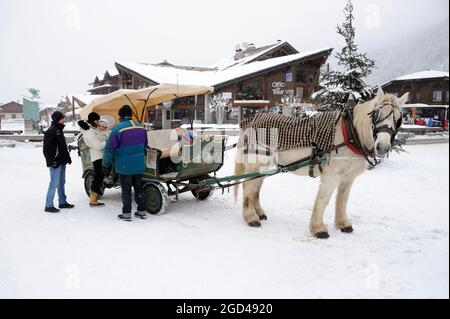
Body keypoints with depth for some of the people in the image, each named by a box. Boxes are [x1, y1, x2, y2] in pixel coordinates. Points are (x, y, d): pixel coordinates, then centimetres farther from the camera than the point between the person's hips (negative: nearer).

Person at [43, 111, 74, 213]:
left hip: (62, 162, 10)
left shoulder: (59, 130, 16)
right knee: (54, 183, -7)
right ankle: (49, 206, -1)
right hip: (55, 163, -10)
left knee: (61, 183, 15)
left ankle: (63, 202, 25)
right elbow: (47, 148, -18)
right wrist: (52, 161, -20)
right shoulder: (51, 131, -13)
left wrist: (68, 157, 18)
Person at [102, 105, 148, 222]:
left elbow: (109, 149, -14)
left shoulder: (117, 129, -16)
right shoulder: (141, 128, 4)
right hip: (139, 165, 5)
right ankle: (142, 211, 21)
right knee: (139, 188, 15)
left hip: (124, 165, -5)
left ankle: (126, 213, 12)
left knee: (126, 189, 6)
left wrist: (106, 165, -4)